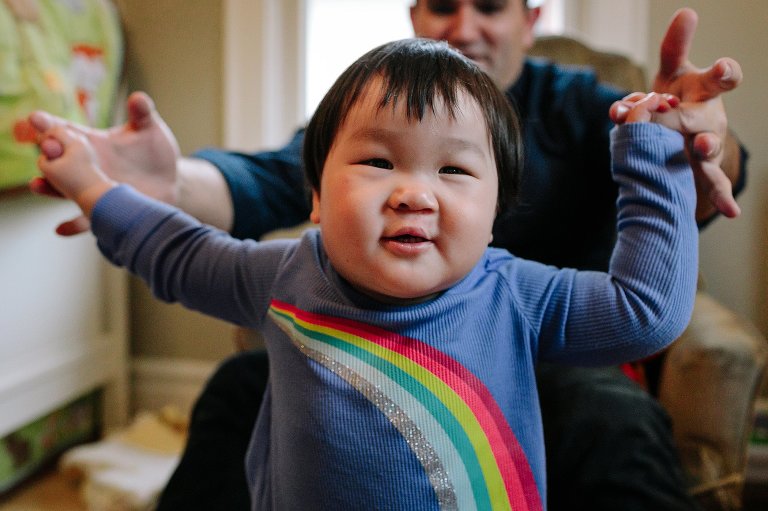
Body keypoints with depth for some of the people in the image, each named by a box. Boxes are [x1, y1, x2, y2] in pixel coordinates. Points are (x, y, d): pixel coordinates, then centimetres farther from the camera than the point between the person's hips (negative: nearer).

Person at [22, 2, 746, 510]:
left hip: (549, 361, -2)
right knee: (244, 386, -19)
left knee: (615, 423, -33)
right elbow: (271, 179, -15)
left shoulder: (576, 109, -2)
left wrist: (700, 160, -50)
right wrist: (172, 185, -39)